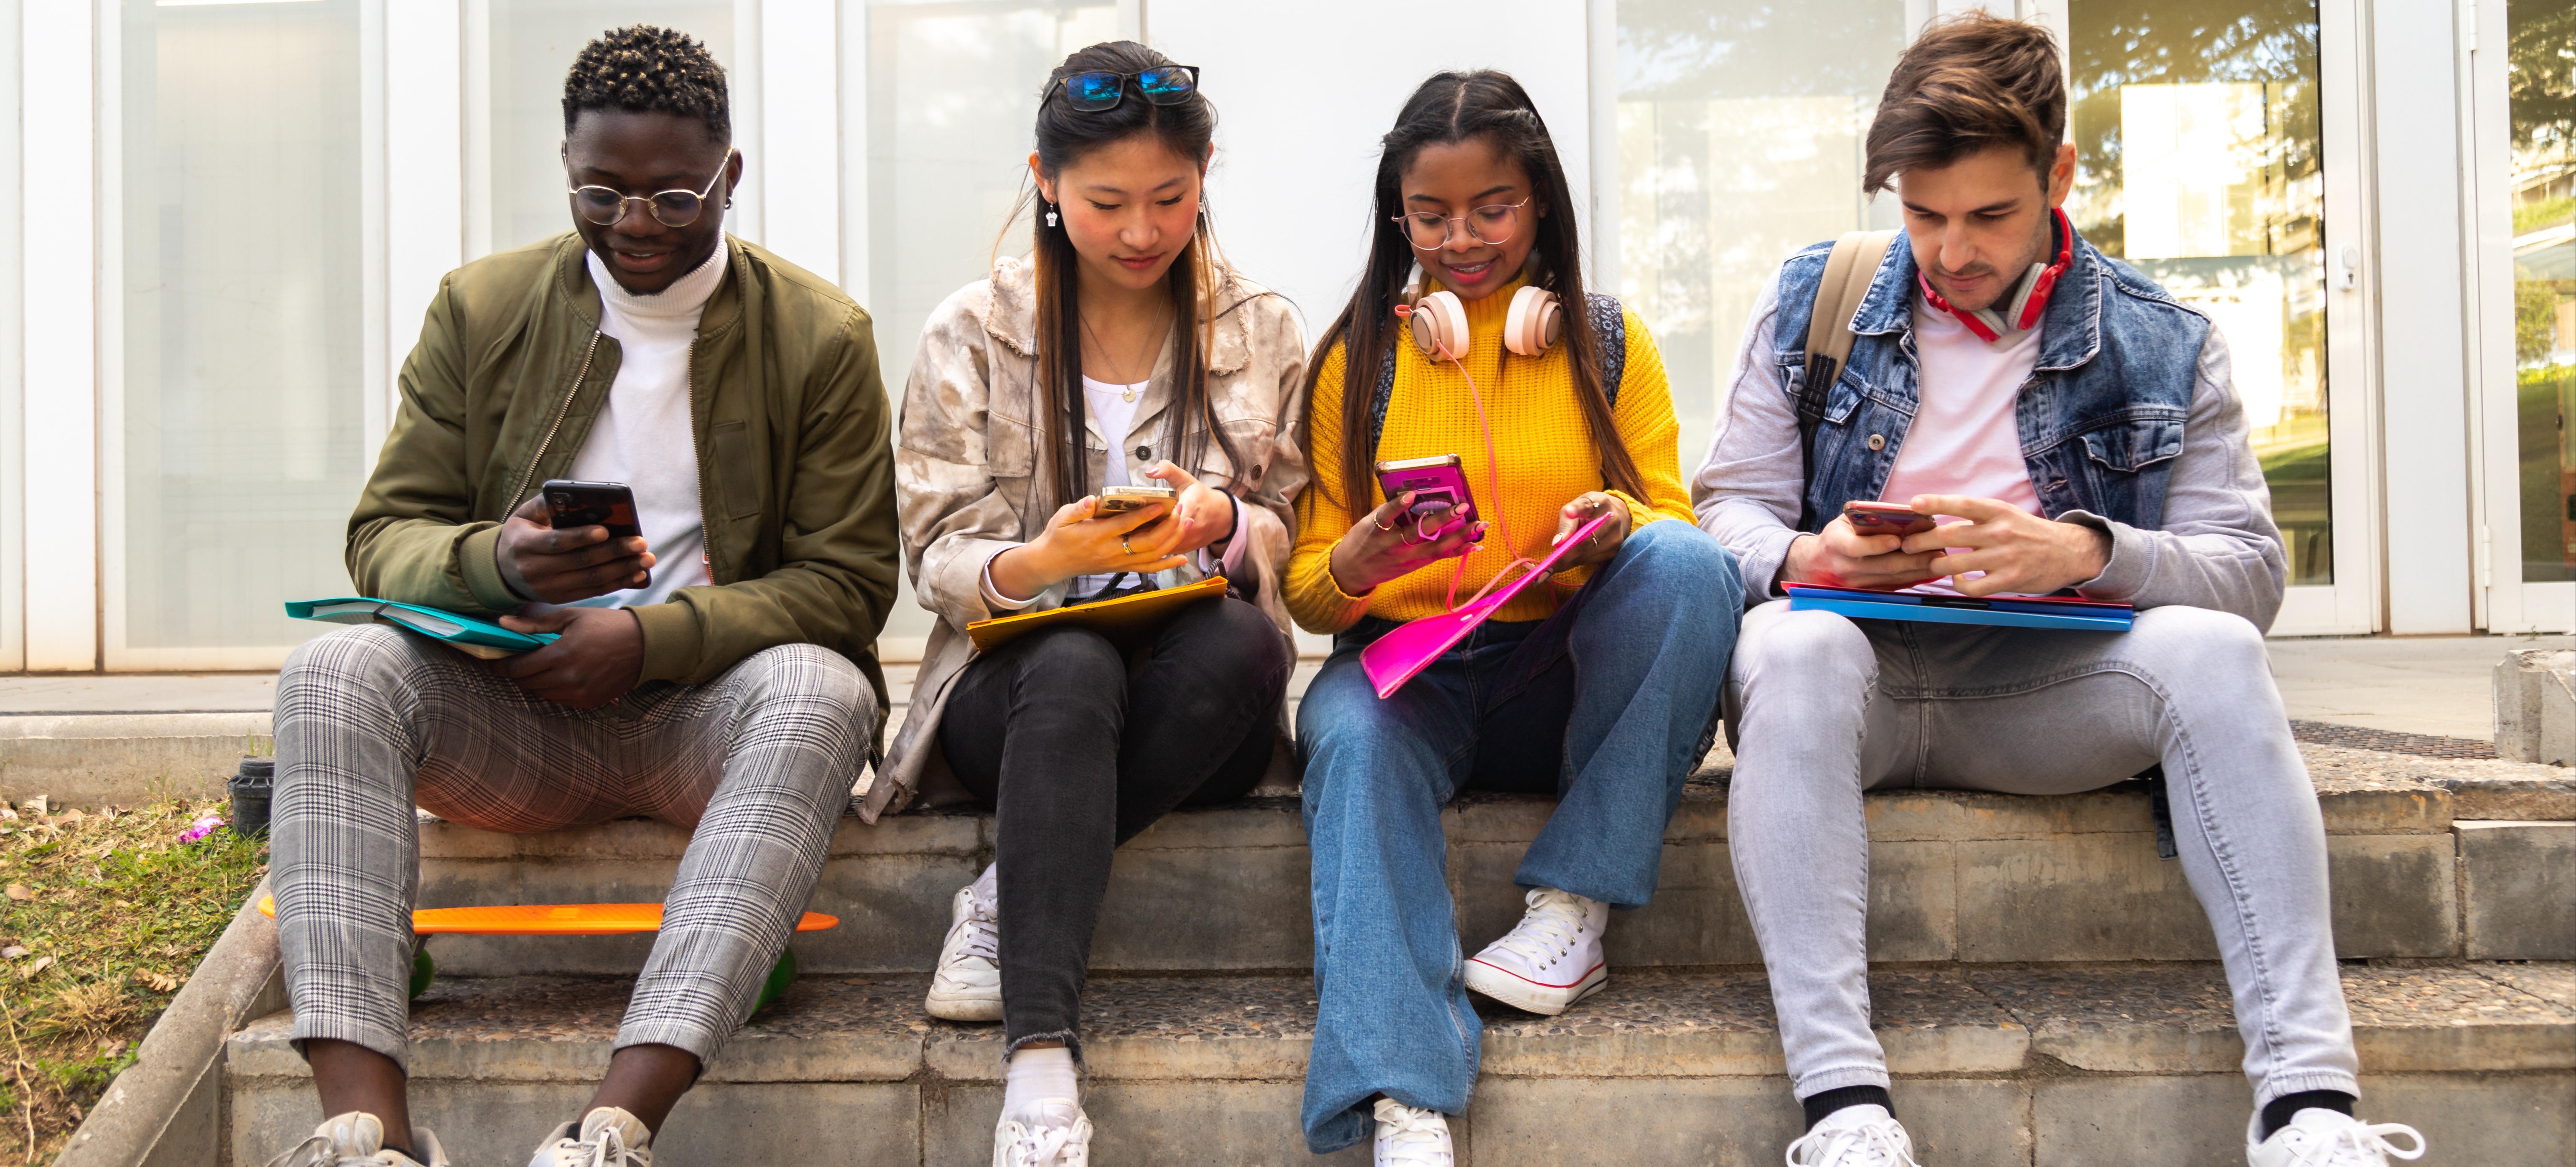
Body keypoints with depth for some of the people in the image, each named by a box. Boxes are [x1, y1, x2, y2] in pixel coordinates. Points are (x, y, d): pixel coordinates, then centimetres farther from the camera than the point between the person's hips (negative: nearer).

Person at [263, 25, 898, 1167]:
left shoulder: (820, 336, 3)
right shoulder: (481, 307, 9)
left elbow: (847, 581, -2)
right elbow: (383, 533, 7)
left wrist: (652, 636, -16)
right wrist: (496, 564, -18)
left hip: (705, 711, -2)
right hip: (510, 709, 2)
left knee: (821, 690, -36)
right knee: (336, 670, -27)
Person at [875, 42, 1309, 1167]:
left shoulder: (1261, 330, 9)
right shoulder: (971, 334, 4)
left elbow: (1293, 542, 8)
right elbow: (939, 559, -1)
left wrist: (1221, 524, -17)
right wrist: (1048, 560, -24)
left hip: (1196, 703, 2)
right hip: (1015, 683, -1)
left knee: (1241, 639, -34)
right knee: (1071, 667, -38)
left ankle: (1011, 893, -22)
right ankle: (1041, 1055, -43)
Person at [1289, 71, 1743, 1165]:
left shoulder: (1609, 344, 10)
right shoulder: (1355, 361, 8)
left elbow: (1674, 524, 5)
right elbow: (1307, 589, 7)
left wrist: (1622, 529, -19)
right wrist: (1356, 564, -18)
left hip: (1568, 677, 1)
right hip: (1405, 670, 0)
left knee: (1688, 561, -27)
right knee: (1354, 734, -34)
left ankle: (1574, 907, -24)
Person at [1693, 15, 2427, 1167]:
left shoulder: (2162, 345, 7)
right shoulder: (1811, 305, 9)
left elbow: (2250, 570, 0)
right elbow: (1730, 507, 7)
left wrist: (2088, 550, -21)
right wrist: (1799, 559, -17)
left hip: (2047, 685, 1)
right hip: (1857, 667, 0)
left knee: (2211, 650, -29)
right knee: (1793, 646, -35)